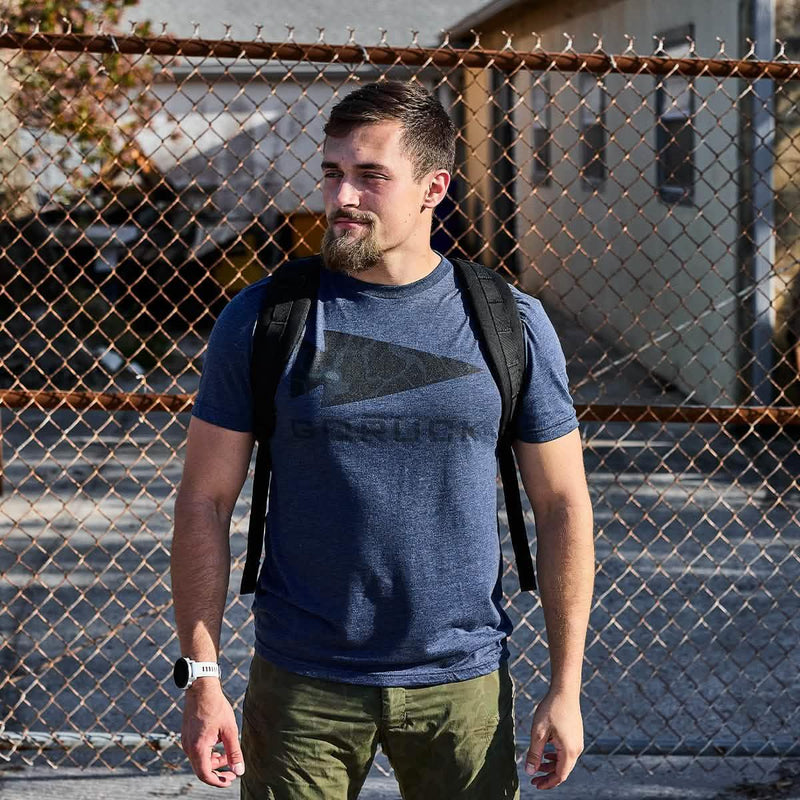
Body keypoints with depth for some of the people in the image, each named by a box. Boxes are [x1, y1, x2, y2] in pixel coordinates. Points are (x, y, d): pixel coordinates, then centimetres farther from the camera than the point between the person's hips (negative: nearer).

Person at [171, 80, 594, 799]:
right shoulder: (262, 320, -4)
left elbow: (562, 505, 3)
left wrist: (566, 687, 0)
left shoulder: (512, 325, -2)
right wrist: (202, 681, -6)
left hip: (462, 684, 1)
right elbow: (205, 502, -1)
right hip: (301, 685, 0)